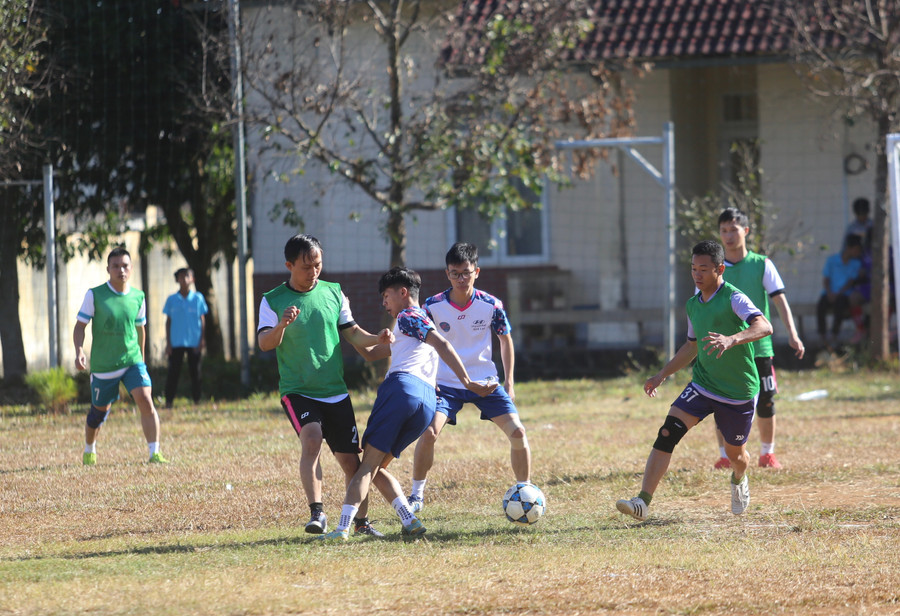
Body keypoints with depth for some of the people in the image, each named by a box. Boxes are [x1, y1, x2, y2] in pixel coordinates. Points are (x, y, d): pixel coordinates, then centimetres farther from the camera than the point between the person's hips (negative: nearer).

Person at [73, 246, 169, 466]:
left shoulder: (138, 297, 3)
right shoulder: (95, 295, -7)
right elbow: (80, 326, -5)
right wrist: (79, 351, -21)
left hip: (132, 360, 2)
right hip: (103, 364, -2)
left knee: (145, 401, -19)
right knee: (100, 411, 10)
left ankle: (154, 453, -19)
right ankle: (89, 451, 38)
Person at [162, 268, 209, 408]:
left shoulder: (198, 298, 4)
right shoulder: (171, 299, 4)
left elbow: (202, 321, 7)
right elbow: (168, 321, 7)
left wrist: (201, 342, 0)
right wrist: (168, 343, 2)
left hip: (194, 343, 0)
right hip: (176, 342, 0)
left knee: (195, 371, 3)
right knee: (173, 371, -3)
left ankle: (196, 400, 11)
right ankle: (169, 400, 2)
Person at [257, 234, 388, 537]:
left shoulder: (333, 293, 7)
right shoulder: (273, 301, -3)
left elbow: (352, 333, 13)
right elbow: (264, 343, -14)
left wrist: (376, 339, -6)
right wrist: (282, 325, -34)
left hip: (336, 392, 4)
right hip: (297, 390, -4)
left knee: (350, 459, 5)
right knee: (311, 438, -29)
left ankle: (362, 520, 22)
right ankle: (317, 512, -28)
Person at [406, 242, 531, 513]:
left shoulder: (491, 305, -9)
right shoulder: (433, 306, -10)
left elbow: (505, 340, 8)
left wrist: (509, 381, 5)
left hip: (485, 381, 1)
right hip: (446, 383, -1)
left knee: (517, 432, -10)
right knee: (429, 432, -22)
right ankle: (416, 495, -4)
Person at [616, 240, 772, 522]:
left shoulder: (734, 299, -15)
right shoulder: (693, 305, 8)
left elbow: (764, 327, -31)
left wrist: (731, 339, -47)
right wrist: (663, 374, 21)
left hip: (739, 392, -5)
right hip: (702, 385, 5)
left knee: (735, 454, 12)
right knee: (667, 433, -17)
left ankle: (739, 481, 52)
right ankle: (643, 503, -22)